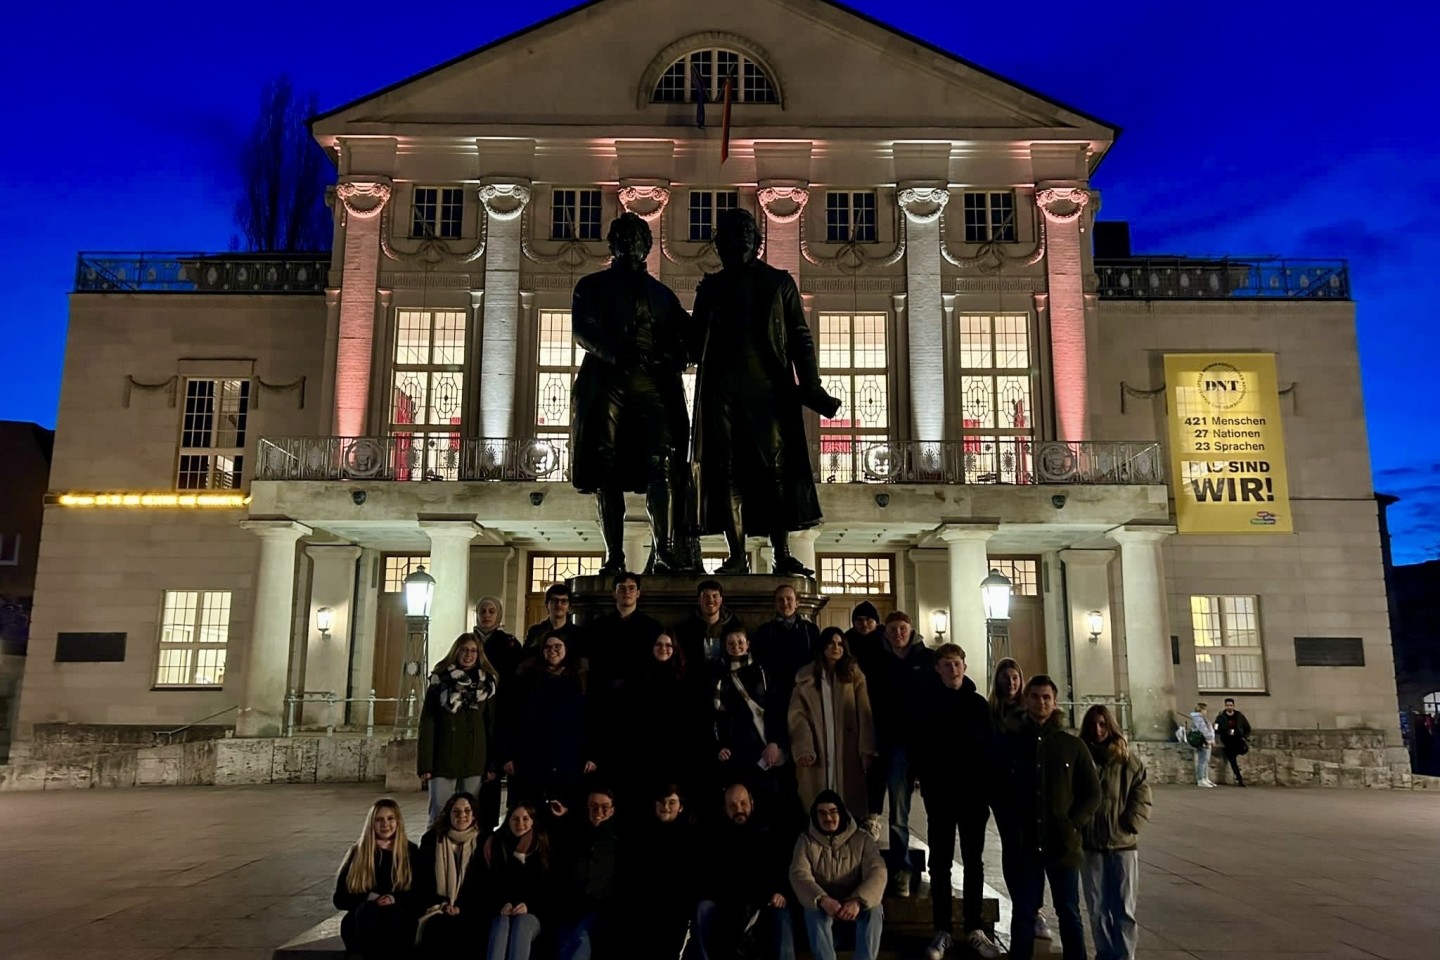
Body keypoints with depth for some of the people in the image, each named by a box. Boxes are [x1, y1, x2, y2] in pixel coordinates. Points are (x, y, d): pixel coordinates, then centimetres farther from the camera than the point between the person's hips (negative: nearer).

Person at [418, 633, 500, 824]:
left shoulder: (488, 684, 7)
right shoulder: (440, 681, 3)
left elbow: (492, 725, 7)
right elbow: (427, 724, 0)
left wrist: (492, 764, 1)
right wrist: (425, 764, -6)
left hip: (474, 760, 1)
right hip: (443, 758, -1)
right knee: (439, 815, -1)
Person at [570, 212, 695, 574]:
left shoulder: (661, 293, 25)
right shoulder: (593, 285, 17)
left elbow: (688, 335, 16)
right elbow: (581, 329, 0)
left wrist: (675, 359, -8)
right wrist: (618, 353, -17)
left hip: (655, 383, 1)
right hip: (607, 381, -1)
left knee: (662, 465, -14)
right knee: (607, 470, -6)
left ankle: (664, 551, -17)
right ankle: (614, 557, -5)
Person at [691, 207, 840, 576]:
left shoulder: (779, 283, 13)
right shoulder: (711, 287, 18)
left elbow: (800, 337, 8)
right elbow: (696, 339, 16)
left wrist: (810, 385, -5)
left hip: (770, 389, -1)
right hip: (721, 389, 2)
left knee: (777, 468, -6)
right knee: (727, 470, -3)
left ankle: (782, 554, -5)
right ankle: (737, 555, -1)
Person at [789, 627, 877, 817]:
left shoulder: (854, 674, 5)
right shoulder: (806, 676, 4)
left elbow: (865, 713, -2)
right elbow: (797, 714, -3)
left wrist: (868, 748, -12)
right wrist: (803, 749, -15)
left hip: (848, 750, 0)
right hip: (817, 751, 0)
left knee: (850, 801, 2)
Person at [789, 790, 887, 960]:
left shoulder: (862, 839, -3)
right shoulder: (806, 840, -2)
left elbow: (877, 873, -17)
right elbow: (799, 875, -16)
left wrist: (857, 901, -37)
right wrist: (823, 900, -36)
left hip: (854, 903, 0)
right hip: (822, 904, 0)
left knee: (873, 910, -31)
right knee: (814, 912, -33)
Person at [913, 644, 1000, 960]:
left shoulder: (978, 703, 5)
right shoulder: (927, 703, 0)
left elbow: (991, 746, 3)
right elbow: (920, 748, -4)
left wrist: (988, 786, -5)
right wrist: (926, 784, -13)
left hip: (973, 792, 2)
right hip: (940, 793, -1)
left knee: (974, 861, 8)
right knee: (940, 862, 4)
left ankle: (974, 929, 17)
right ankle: (942, 931, 10)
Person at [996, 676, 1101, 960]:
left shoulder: (1073, 745, 4)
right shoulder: (1009, 742, 2)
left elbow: (1092, 792, 7)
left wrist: (1073, 825, -6)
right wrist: (1010, 829, -5)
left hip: (1062, 844, 1)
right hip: (1021, 845, 0)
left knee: (1069, 912, 10)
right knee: (1023, 913, 8)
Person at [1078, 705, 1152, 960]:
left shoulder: (1126, 759, -4)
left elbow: (1142, 793, -1)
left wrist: (1131, 824, -9)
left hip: (1122, 843, -1)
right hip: (1090, 845, 1)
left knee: (1124, 908, 6)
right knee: (1097, 908, 10)